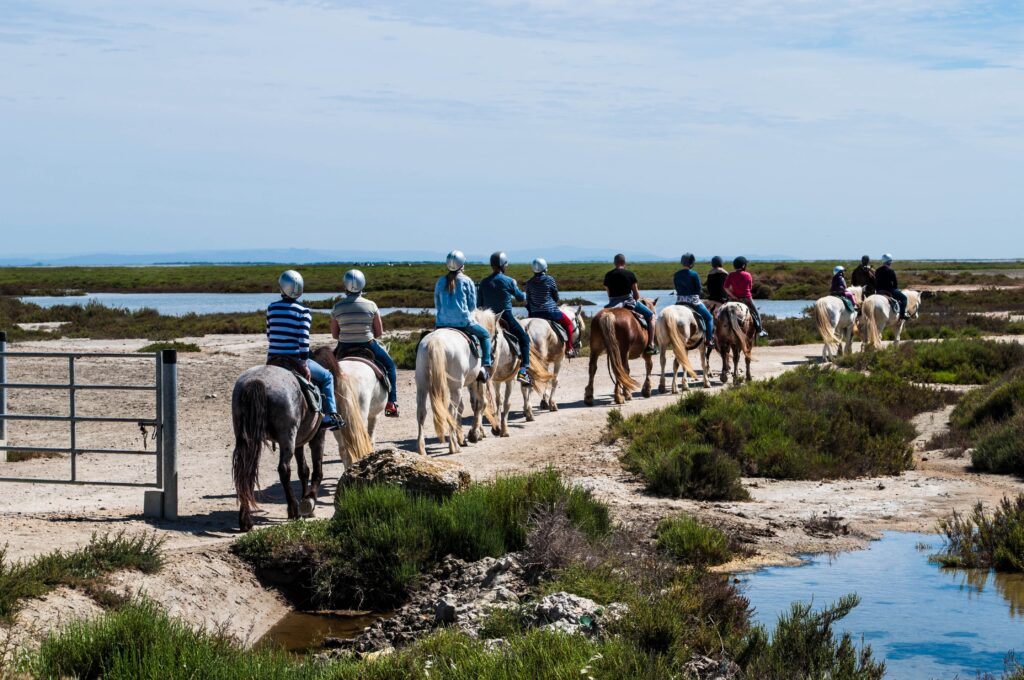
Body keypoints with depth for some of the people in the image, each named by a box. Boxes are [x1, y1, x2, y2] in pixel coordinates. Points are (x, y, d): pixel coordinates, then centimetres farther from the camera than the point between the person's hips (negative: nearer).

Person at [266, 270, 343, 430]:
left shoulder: (271, 308, 4)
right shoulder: (303, 311, -8)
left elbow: (269, 336, 11)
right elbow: (303, 339, -15)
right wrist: (305, 365, -12)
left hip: (272, 360, 4)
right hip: (294, 360, -4)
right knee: (326, 377, 14)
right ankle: (331, 415, 4)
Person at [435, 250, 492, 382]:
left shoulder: (441, 281, 6)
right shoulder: (466, 281, -3)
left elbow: (437, 304, 12)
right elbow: (472, 305, 0)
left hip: (442, 323, 3)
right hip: (463, 322, -3)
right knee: (485, 335, 18)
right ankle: (486, 367, 3)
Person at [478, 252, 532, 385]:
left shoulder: (484, 282, 3)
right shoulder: (509, 281, -7)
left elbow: (478, 304, 7)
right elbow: (520, 297, 8)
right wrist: (525, 295, 30)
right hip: (506, 318, -4)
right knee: (524, 339, 7)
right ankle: (523, 370, -8)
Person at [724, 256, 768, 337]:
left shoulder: (731, 276, -6)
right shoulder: (747, 275, -9)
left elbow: (726, 288, -12)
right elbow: (750, 288, 1)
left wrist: (733, 296, -7)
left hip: (735, 298, 2)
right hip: (746, 298, -2)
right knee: (755, 312, 16)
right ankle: (759, 330, 19)